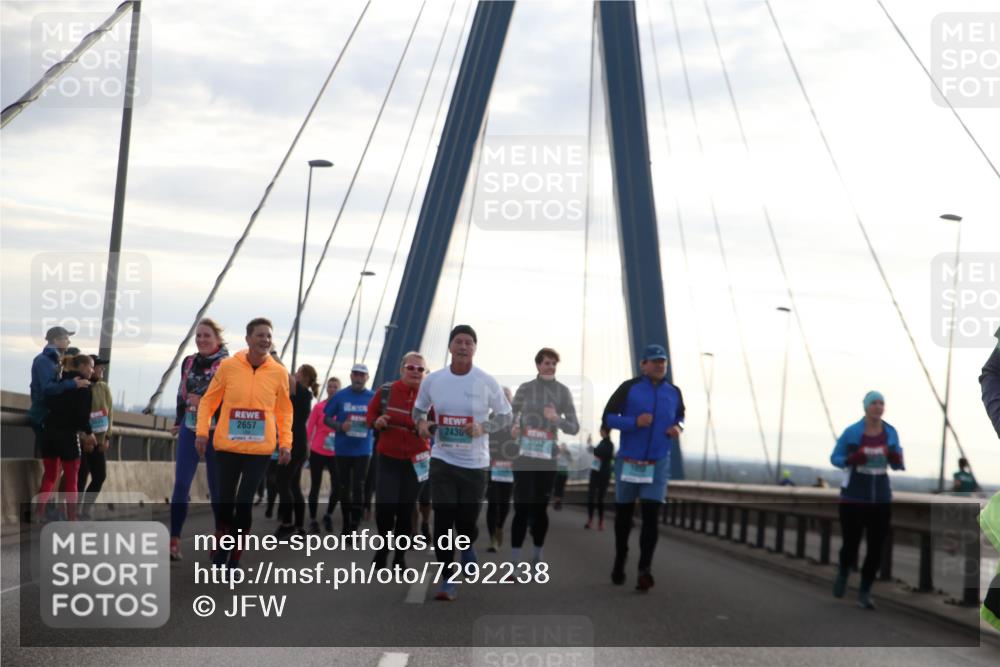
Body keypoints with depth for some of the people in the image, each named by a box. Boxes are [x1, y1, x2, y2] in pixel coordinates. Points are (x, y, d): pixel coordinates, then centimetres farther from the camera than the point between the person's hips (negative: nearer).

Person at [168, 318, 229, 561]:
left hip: (216, 432, -4)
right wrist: (177, 422, 22)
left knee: (217, 486, 7)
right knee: (181, 484, -6)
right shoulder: (189, 362, 10)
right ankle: (174, 541, -7)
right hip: (190, 429, 4)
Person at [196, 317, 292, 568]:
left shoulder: (278, 372, 0)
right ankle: (220, 552, 28)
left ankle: (234, 559, 10)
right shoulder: (228, 366, -2)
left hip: (260, 449, 0)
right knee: (225, 501, 8)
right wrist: (202, 431, -5)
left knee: (244, 503, -3)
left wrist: (285, 443, 2)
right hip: (228, 446, 0)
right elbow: (208, 401, 6)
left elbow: (284, 411, 9)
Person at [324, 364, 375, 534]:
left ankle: (354, 526, -5)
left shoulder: (373, 397, 2)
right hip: (342, 448, 1)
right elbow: (327, 418, 5)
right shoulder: (340, 396, 1)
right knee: (344, 487, 10)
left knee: (358, 487, -7)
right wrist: (340, 426, -14)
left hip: (362, 449, -1)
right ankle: (346, 524, 23)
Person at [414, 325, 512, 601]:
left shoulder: (487, 382, -7)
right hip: (443, 459, 1)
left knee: (467, 520, 5)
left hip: (475, 463, -1)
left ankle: (468, 548, 42)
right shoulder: (432, 380, -1)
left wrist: (482, 427, -16)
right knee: (442, 520, -8)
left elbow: (506, 416, 2)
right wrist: (421, 422, -8)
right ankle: (448, 580, 3)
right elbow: (418, 409, 15)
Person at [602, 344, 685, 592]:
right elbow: (608, 417, -6)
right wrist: (635, 422, -21)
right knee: (623, 514, 12)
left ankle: (645, 570, -13)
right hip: (628, 461, -1)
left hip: (658, 463, 1)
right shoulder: (629, 388, -6)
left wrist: (678, 427, -2)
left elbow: (680, 416, 22)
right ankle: (619, 562, 31)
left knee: (651, 516, -11)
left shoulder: (673, 392, 5)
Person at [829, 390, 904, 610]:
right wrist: (851, 460, -21)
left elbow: (896, 465, 9)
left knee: (876, 548, -3)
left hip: (881, 497, 3)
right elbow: (835, 458, 1)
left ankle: (864, 593, 13)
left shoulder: (891, 432, 1)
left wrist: (897, 459, -15)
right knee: (851, 544, 0)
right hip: (853, 497, -3)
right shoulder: (851, 432, -8)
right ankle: (843, 572, 36)